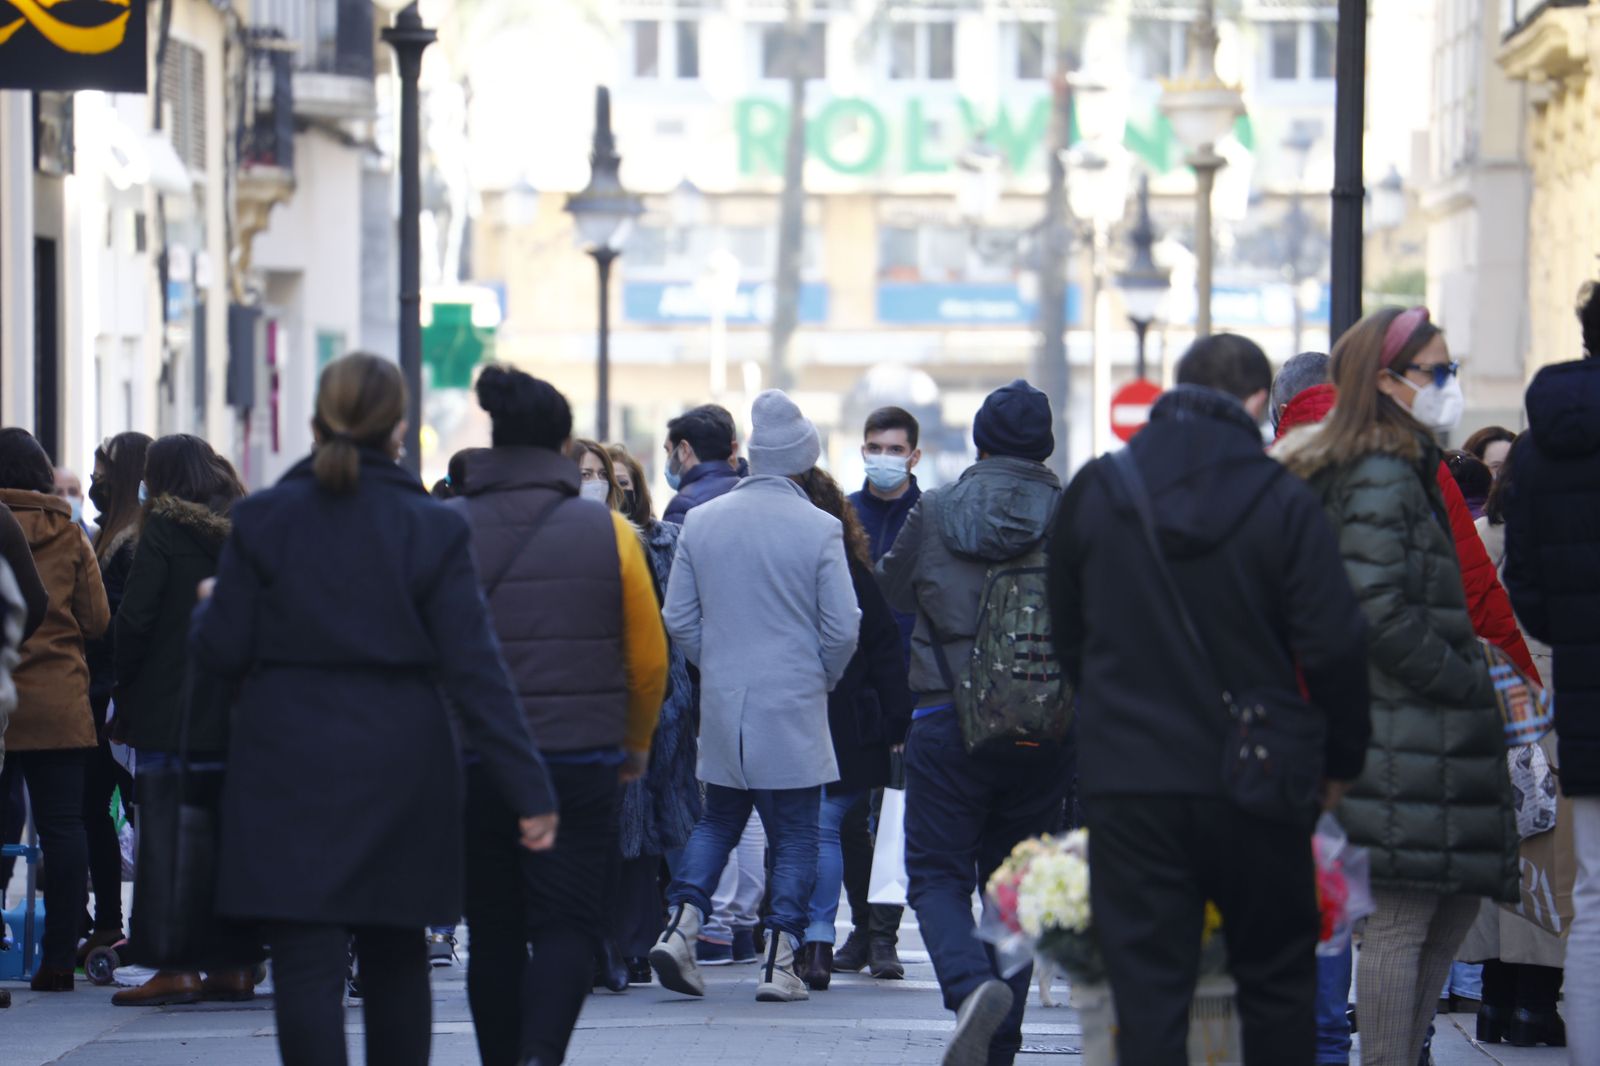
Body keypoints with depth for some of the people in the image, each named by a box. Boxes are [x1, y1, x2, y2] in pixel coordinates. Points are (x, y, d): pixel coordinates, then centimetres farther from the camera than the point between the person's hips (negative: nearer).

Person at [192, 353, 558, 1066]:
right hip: (400, 768, 1)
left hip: (290, 771, -1)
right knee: (396, 956, 18)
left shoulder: (263, 520, -5)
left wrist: (207, 610, 22)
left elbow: (221, 651, -2)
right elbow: (474, 669, -9)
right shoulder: (433, 530, -4)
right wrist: (529, 788, -8)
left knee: (306, 965, -4)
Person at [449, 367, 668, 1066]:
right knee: (567, 921, 0)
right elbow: (648, 655, 2)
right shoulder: (607, 531, -3)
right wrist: (637, 741, 19)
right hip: (578, 763, -1)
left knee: (492, 929, 12)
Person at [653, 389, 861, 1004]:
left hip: (721, 704, 4)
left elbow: (678, 619, 5)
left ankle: (681, 923, -1)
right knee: (795, 836, 5)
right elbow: (843, 629, -8)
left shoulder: (700, 521, 1)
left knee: (719, 820, 18)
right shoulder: (819, 529, -9)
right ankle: (780, 964, 1)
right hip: (793, 704, -3)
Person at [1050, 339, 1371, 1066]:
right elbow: (1334, 649, -8)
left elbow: (1065, 638, 12)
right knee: (1276, 982, 13)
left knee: (1148, 992, 1)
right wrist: (1340, 760, 7)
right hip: (1257, 784, -1)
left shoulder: (1092, 495, 2)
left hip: (1127, 782, 1)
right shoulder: (1286, 508, -8)